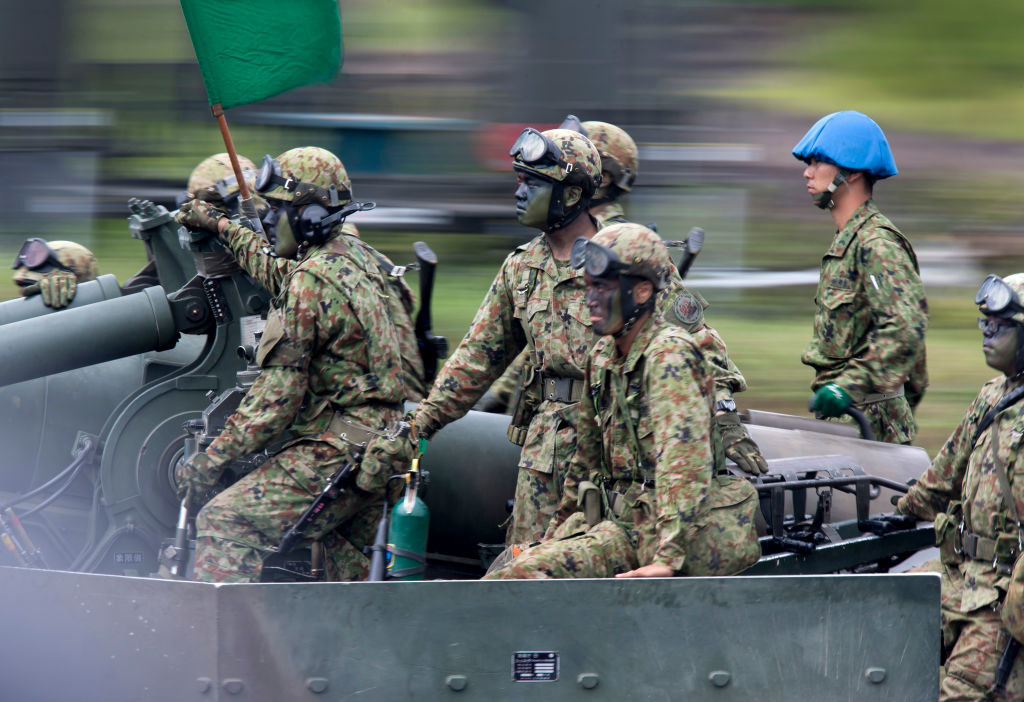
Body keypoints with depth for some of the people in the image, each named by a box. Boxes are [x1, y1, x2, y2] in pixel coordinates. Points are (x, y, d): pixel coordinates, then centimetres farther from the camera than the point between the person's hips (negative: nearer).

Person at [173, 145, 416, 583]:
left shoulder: (313, 280, -15)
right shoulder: (356, 258, 13)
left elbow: (279, 394, -17)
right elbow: (280, 276, 37)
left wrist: (212, 459, -14)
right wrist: (222, 227, 47)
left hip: (336, 455, -10)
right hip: (376, 456, 10)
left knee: (223, 522, -16)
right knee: (349, 578, 18)